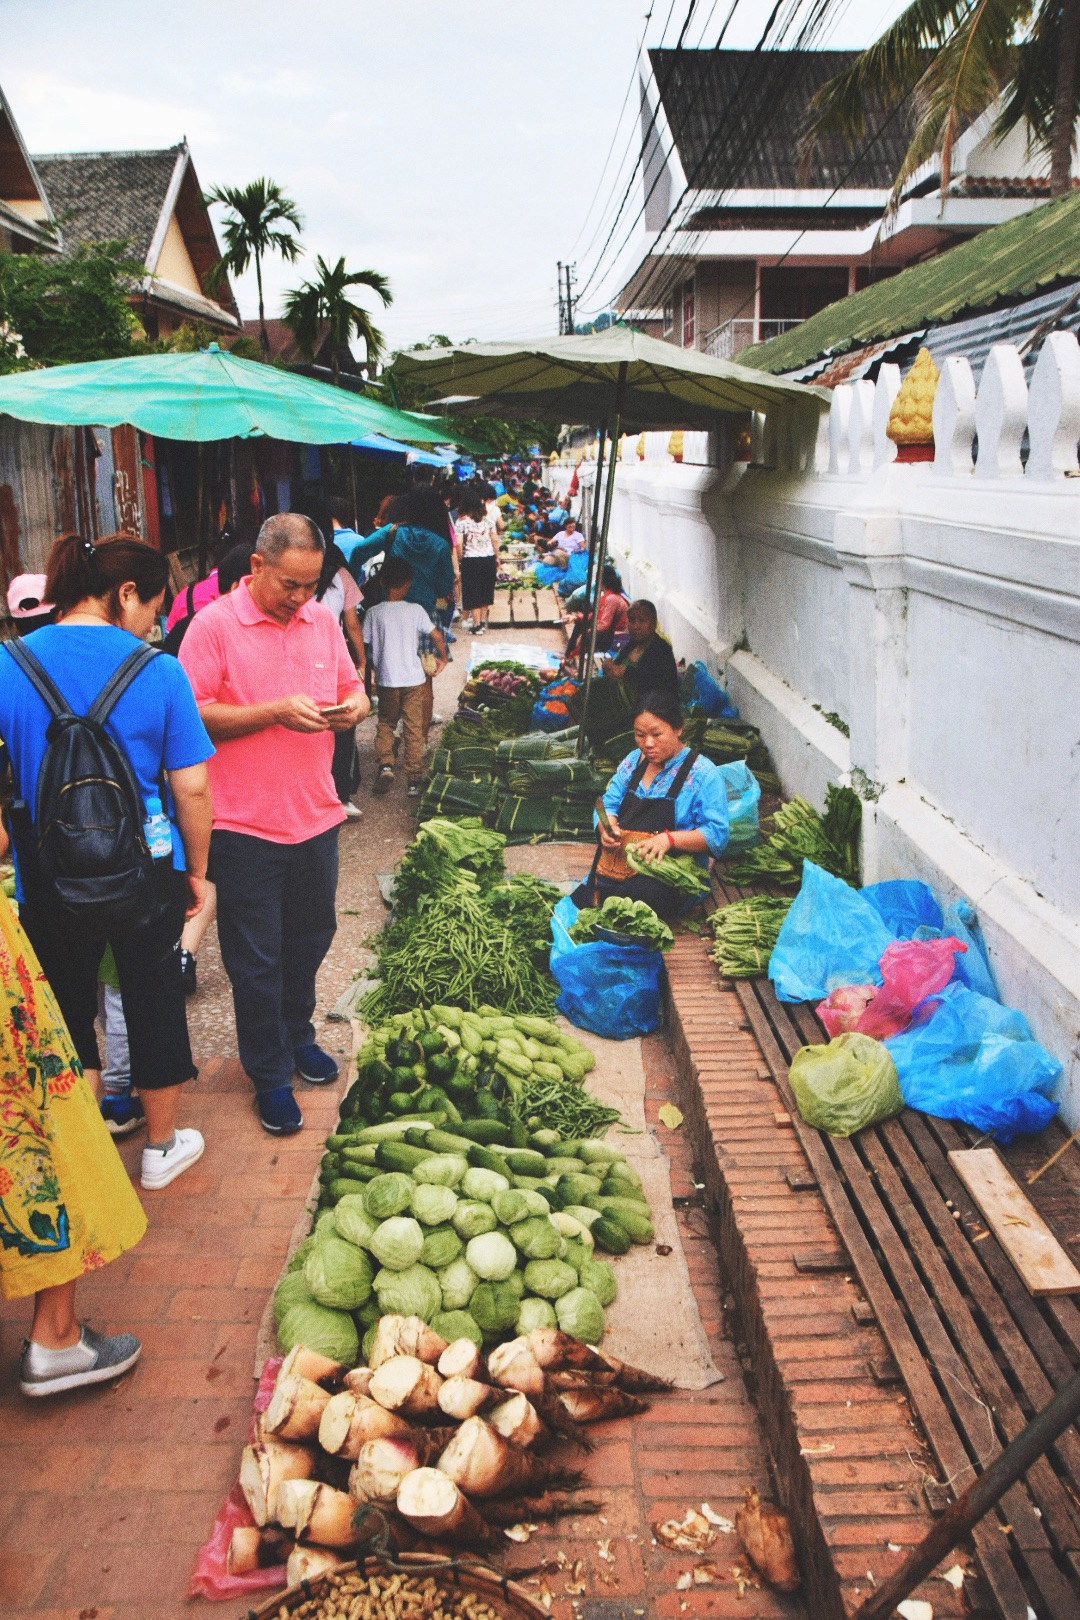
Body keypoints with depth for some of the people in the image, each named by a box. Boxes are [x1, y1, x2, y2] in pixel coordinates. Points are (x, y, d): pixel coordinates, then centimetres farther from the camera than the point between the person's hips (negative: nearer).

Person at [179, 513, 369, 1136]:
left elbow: (352, 689, 15)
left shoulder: (322, 620, 5)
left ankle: (297, 1034, 42)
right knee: (256, 959, 6)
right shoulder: (215, 625, -11)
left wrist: (354, 706, -9)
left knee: (310, 938, 20)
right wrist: (276, 712, -23)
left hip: (316, 816, 5)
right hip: (246, 826, -5)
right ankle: (270, 1074, 21)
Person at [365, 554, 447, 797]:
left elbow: (366, 645, -1)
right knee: (414, 728, 7)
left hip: (386, 679, 1)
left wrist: (375, 667, 15)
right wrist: (442, 658, 12)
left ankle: (385, 764, -2)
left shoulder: (374, 613, -4)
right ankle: (414, 779, 9)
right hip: (414, 679, -1)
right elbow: (437, 636, -6)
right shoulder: (415, 610, -6)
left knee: (385, 723, 18)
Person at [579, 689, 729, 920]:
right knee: (578, 901, -25)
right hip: (620, 865, 4)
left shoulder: (703, 774, -4)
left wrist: (669, 839, -26)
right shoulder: (634, 761, 15)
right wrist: (606, 827, -10)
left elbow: (716, 835, -11)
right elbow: (608, 804, 14)